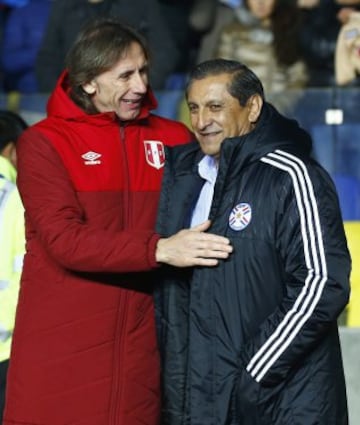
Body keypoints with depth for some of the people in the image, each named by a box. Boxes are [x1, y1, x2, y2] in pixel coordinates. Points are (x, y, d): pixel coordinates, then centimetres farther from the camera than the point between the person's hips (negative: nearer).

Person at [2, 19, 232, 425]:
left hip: (141, 344, 3)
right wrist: (158, 249, -22)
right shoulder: (44, 142, -2)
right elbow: (64, 239, -13)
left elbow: (202, 221, 13)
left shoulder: (174, 140, 9)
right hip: (62, 349, -3)